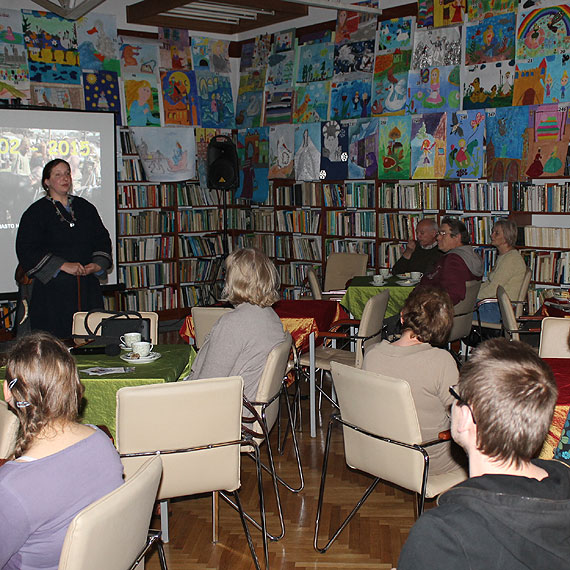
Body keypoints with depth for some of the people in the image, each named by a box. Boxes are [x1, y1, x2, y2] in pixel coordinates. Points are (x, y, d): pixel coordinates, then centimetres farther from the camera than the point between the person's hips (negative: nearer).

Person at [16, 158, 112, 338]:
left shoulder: (85, 208, 14)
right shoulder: (36, 212, 0)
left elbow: (102, 239, 15)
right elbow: (26, 250, -8)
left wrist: (98, 264, -5)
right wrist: (62, 265, -16)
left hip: (88, 288, 4)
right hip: (53, 288, -4)